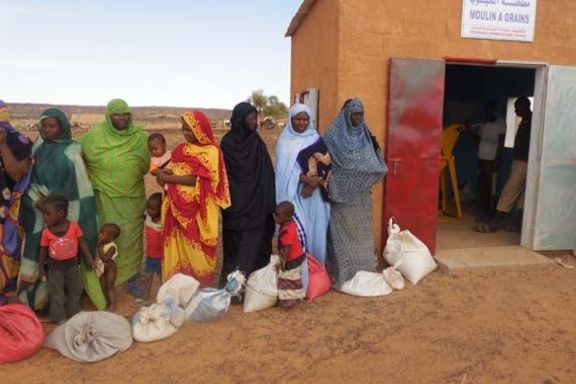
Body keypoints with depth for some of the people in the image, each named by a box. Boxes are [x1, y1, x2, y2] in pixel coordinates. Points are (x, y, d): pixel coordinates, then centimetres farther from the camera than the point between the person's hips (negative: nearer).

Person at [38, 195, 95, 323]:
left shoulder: (74, 226, -14)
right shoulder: (46, 232, -12)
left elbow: (82, 243, -6)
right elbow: (43, 251, -1)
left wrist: (89, 257, -8)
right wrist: (41, 268, 4)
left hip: (72, 264, 1)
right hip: (55, 267, -1)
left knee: (75, 291, 16)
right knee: (57, 294, 10)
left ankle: (74, 313, 35)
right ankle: (59, 317, 26)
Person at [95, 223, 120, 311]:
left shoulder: (112, 247, -26)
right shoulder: (102, 244, -3)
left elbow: (105, 259, -32)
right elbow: (99, 256, 10)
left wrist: (100, 249, -29)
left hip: (110, 268, -8)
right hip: (102, 269, 8)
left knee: (109, 286, 1)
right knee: (104, 287, 17)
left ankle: (113, 305, 13)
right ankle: (107, 303, 32)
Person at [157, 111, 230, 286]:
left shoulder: (211, 151, -11)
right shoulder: (181, 149, 10)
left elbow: (197, 180, -18)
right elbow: (176, 172, 16)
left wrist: (167, 178, -15)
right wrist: (166, 173, -8)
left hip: (199, 209, -6)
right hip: (179, 206, 6)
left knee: (197, 250, 3)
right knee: (180, 247, 10)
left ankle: (201, 286, 18)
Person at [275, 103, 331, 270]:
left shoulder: (315, 139, 7)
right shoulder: (285, 141, 4)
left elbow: (326, 164, -1)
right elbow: (285, 168, -6)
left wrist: (314, 183, -16)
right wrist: (306, 179, -19)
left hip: (314, 193, 1)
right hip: (293, 192, -1)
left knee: (316, 229, 3)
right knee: (296, 229, -5)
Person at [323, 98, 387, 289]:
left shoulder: (364, 134, 9)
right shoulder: (333, 134, -6)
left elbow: (373, 162, 8)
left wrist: (375, 147, -10)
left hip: (360, 192, 5)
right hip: (342, 191, -5)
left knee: (361, 229, 11)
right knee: (343, 230, -1)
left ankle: (362, 267, 24)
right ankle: (341, 270, 9)